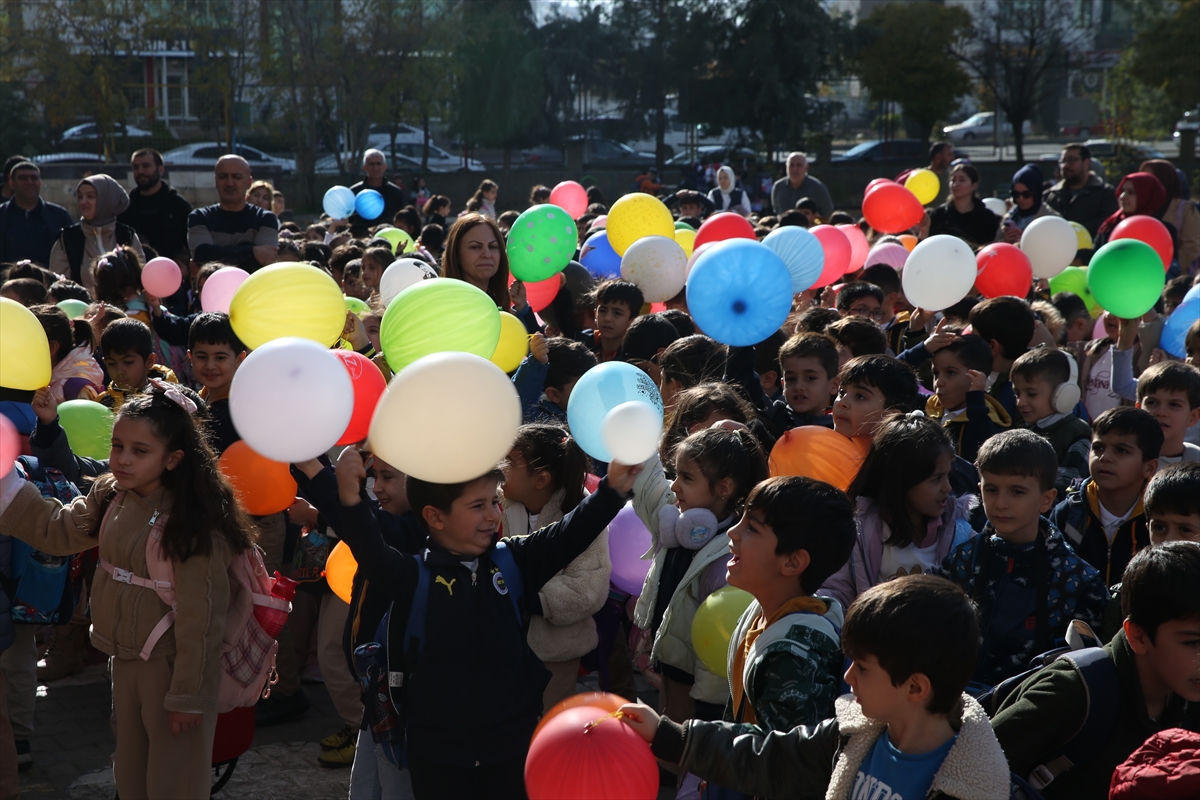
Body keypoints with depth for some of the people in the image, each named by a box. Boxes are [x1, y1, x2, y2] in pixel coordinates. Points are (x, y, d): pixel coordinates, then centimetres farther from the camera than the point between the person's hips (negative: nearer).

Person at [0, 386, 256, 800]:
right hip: (125, 658, 8)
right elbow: (57, 530, 11)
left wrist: (189, 695, -20)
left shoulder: (193, 522, -25)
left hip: (172, 667, -8)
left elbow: (200, 615, -23)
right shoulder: (109, 495, -1)